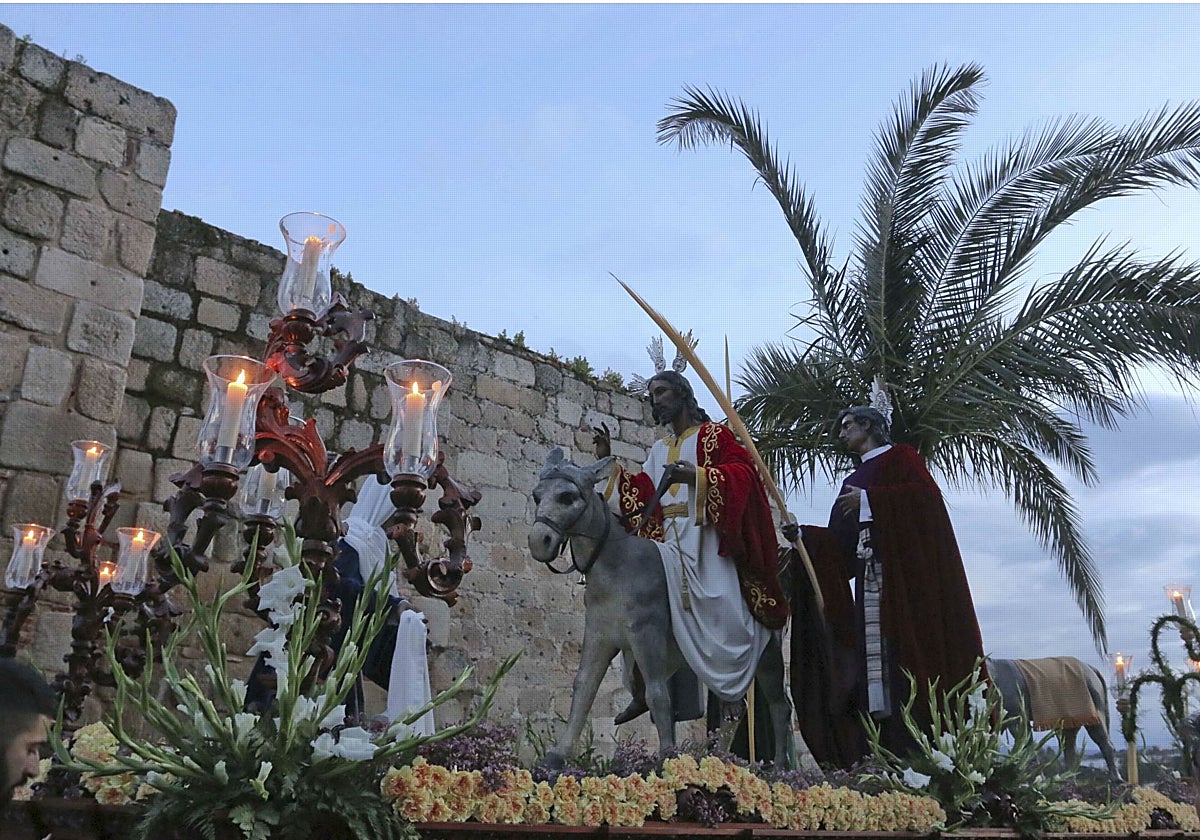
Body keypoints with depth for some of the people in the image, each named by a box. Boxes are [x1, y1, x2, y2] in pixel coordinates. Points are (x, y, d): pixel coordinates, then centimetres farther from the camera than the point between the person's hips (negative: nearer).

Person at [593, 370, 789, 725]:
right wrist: (608, 462, 9)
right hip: (668, 542, 6)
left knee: (720, 609, -15)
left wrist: (697, 475, -25)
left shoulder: (713, 435, 4)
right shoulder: (659, 450, 23)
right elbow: (640, 493, 14)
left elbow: (743, 472, -11)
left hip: (706, 539, -6)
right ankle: (643, 688, -5)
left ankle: (734, 687, 4)